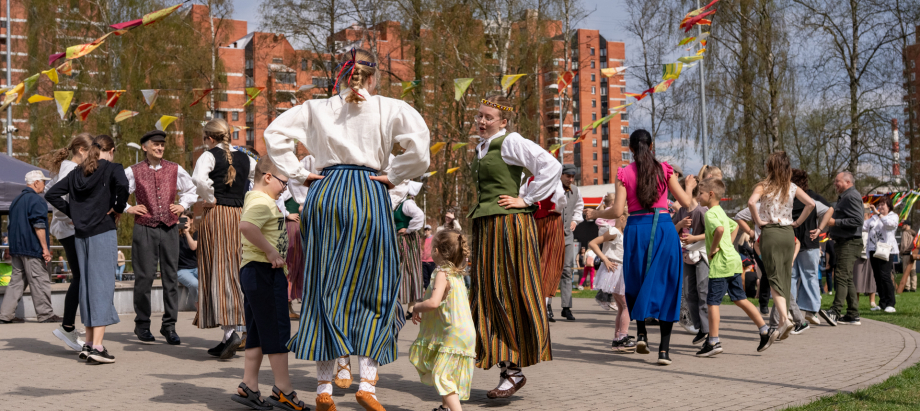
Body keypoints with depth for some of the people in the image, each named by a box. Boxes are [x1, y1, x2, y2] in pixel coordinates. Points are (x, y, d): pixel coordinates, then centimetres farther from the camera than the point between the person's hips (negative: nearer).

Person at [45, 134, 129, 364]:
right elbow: (122, 185, -25)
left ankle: (89, 343, 18)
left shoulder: (77, 172, 13)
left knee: (86, 284, 12)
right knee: (102, 284, -6)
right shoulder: (112, 168, -4)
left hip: (80, 235, 6)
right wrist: (119, 209, -10)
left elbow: (52, 194, 13)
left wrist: (72, 212, 11)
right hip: (103, 232, -6)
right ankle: (97, 347, -10)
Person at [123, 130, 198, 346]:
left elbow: (192, 190, 23)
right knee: (145, 277, -1)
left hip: (169, 229, 2)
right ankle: (142, 324, 14)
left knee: (171, 277, 1)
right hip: (144, 229, -2)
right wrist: (128, 208, 1)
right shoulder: (133, 172, 3)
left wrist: (183, 206, 10)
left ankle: (169, 325, 9)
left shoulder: (176, 170, 10)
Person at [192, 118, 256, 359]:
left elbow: (199, 179, -24)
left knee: (219, 270, -5)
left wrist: (210, 199, -9)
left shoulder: (210, 156, -5)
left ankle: (229, 331, -18)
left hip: (216, 215, -5)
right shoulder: (244, 158, 12)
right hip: (240, 215, 5)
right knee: (236, 271, 11)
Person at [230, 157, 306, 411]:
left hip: (253, 272, 11)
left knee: (258, 332, 13)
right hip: (264, 271, -11)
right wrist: (271, 251, -26)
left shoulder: (254, 199, 20)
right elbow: (246, 226, -33)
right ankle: (283, 390, 2)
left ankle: (249, 387, 16)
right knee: (277, 329, -4)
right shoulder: (263, 201, -14)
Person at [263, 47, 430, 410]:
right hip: (369, 195, -2)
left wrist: (299, 174, 8)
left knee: (324, 289, 6)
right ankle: (367, 382, -1)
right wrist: (393, 177, -2)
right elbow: (419, 143, -11)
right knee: (373, 290, 7)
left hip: (324, 194, 3)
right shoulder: (390, 109, 4)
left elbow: (274, 133, 8)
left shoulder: (317, 108, 12)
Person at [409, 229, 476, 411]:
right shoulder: (457, 273, 13)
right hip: (464, 331, 10)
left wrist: (417, 308, -10)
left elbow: (434, 302, -29)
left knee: (440, 375, -12)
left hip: (454, 335, -10)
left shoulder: (442, 274, -15)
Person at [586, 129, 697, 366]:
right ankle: (664, 349, 1)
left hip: (637, 228, 0)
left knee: (636, 283, 21)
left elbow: (618, 211, -5)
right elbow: (685, 202, 4)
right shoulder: (664, 169, 4)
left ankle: (641, 332, 7)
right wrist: (689, 186, 26)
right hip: (663, 228, 0)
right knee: (666, 286, 4)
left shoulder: (624, 173, 2)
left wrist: (595, 214, 13)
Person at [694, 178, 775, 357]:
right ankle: (766, 331, 13)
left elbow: (719, 229, -34)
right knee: (740, 299, 14)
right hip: (733, 261, 9)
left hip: (720, 263, -9)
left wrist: (714, 248, -21)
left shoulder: (710, 214, -13)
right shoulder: (721, 212, 17)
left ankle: (713, 342, 1)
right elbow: (734, 226, 35)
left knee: (712, 302, -2)